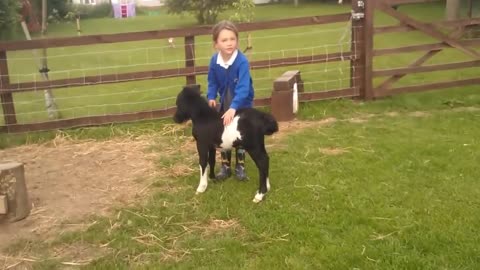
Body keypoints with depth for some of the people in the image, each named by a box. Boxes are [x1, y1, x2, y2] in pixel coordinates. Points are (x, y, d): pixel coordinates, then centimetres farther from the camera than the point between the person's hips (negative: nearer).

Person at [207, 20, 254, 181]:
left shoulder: (242, 61, -32)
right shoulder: (214, 61, -17)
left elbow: (243, 88, -39)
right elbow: (212, 82, -1)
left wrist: (233, 108, -50)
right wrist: (211, 97, -18)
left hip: (242, 104, -4)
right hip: (224, 103, 4)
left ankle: (240, 166, 26)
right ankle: (225, 166, 27)